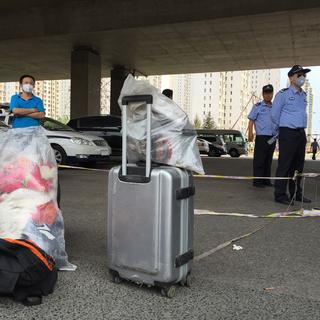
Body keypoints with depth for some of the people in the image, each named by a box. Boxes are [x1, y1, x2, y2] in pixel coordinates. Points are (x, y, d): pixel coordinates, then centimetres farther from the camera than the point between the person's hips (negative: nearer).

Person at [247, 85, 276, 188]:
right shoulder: (258, 106, 3)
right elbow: (251, 120, -2)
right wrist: (250, 133, -13)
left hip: (272, 137, 5)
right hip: (261, 136, -5)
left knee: (268, 160, 9)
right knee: (259, 160, -6)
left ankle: (266, 180, 16)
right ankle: (257, 181, -2)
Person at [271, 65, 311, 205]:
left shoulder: (304, 95, 17)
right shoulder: (283, 94, -6)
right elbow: (274, 115, -3)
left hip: (301, 134, 7)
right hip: (288, 134, -7)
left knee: (298, 165, 11)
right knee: (284, 165, -7)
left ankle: (296, 194, 21)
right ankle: (280, 195, -2)